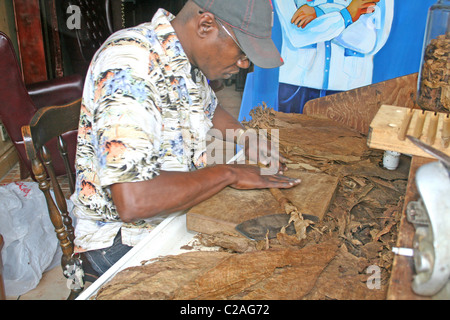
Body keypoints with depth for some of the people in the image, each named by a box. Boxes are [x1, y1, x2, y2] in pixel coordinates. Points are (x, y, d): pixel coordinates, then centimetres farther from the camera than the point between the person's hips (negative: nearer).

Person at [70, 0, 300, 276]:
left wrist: (246, 138, 2)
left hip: (181, 209, 8)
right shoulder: (129, 68, -28)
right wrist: (228, 173, -25)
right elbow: (133, 201, -37)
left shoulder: (188, 56, -1)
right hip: (123, 236, -8)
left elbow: (209, 107, 22)